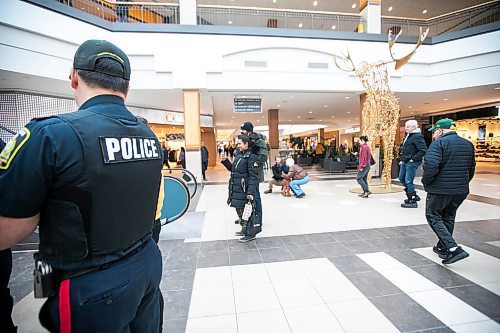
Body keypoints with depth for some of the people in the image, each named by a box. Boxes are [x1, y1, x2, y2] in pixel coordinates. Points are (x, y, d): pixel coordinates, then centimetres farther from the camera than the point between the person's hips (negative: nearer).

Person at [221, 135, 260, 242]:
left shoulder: (251, 157, -14)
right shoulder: (239, 155, 12)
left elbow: (253, 177, -20)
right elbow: (233, 169, 24)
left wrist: (250, 192, -25)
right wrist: (225, 161, 11)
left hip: (243, 190, -9)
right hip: (235, 188, 9)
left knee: (245, 211, 0)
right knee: (239, 210, 19)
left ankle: (250, 234, 15)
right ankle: (244, 230, 35)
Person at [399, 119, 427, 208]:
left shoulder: (417, 136, -14)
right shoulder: (407, 136, 14)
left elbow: (423, 150, -20)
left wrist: (414, 159, -20)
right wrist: (402, 158, 16)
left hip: (411, 162, -10)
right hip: (404, 162, 10)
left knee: (408, 181, -5)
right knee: (402, 179, 16)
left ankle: (412, 201, 6)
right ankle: (414, 196, 29)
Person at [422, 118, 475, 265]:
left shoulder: (439, 143, -13)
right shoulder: (468, 144, 12)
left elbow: (431, 166, -25)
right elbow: (471, 168, 17)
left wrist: (426, 181, -10)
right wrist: (462, 183, 24)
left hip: (440, 189, -8)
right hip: (461, 190, 8)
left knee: (433, 217, 6)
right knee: (448, 218, 20)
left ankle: (454, 249, -6)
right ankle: (442, 248, 31)